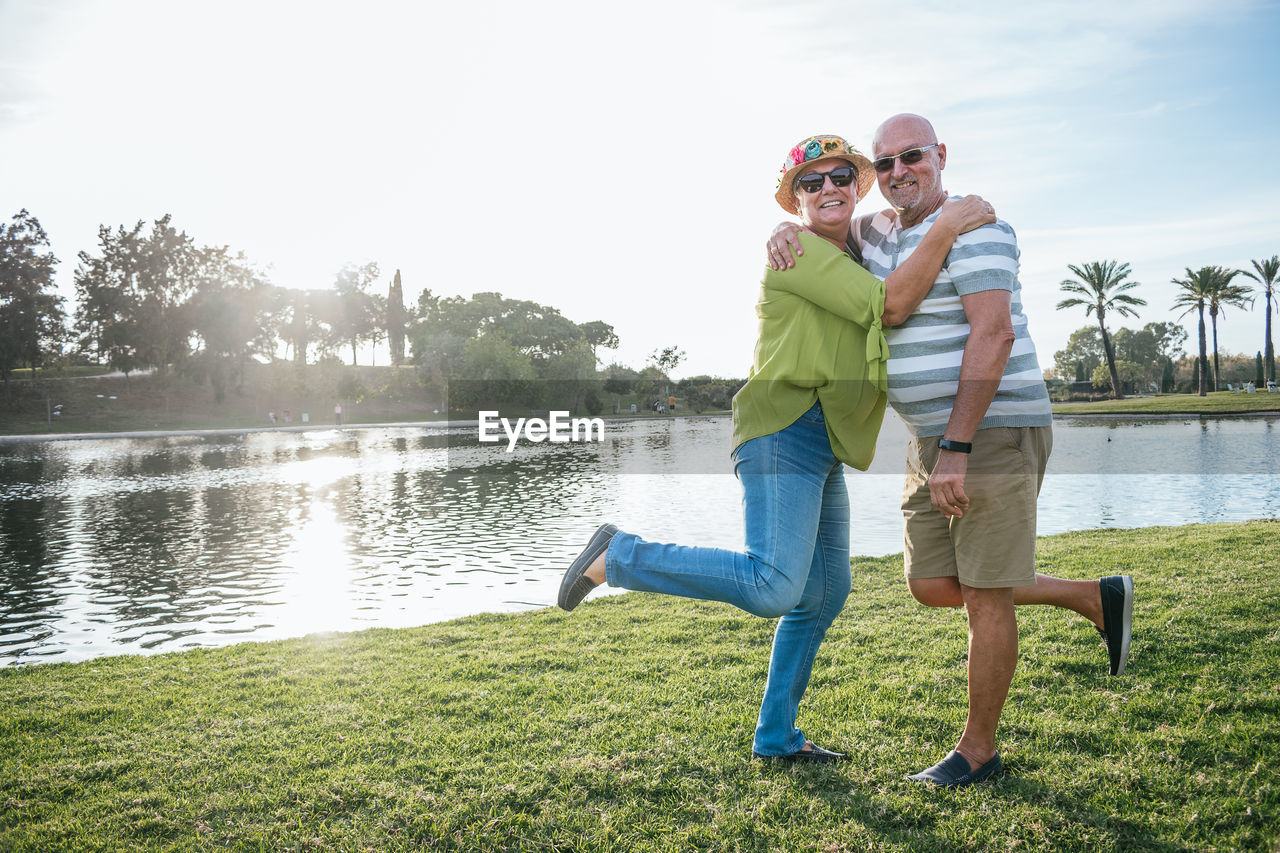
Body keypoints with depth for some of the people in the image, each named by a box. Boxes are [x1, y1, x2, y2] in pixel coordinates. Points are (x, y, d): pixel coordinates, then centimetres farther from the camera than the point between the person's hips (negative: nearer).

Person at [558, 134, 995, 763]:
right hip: (785, 433, -10)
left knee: (825, 592, 13)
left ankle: (775, 737, 24)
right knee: (773, 586, -24)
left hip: (823, 450, 10)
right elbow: (890, 306, -16)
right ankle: (618, 556, -11)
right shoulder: (797, 249, -7)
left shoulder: (856, 260, 23)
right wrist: (948, 226, -11)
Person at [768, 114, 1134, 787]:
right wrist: (788, 232, 1)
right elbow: (824, 233, 28)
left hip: (994, 432, -9)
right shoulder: (879, 232, 14)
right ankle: (1097, 598, 26)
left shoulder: (972, 227, -12)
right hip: (935, 440, 9)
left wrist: (956, 449, -26)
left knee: (984, 597, -2)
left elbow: (992, 335, -21)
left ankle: (978, 750, 15)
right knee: (933, 587, 11)